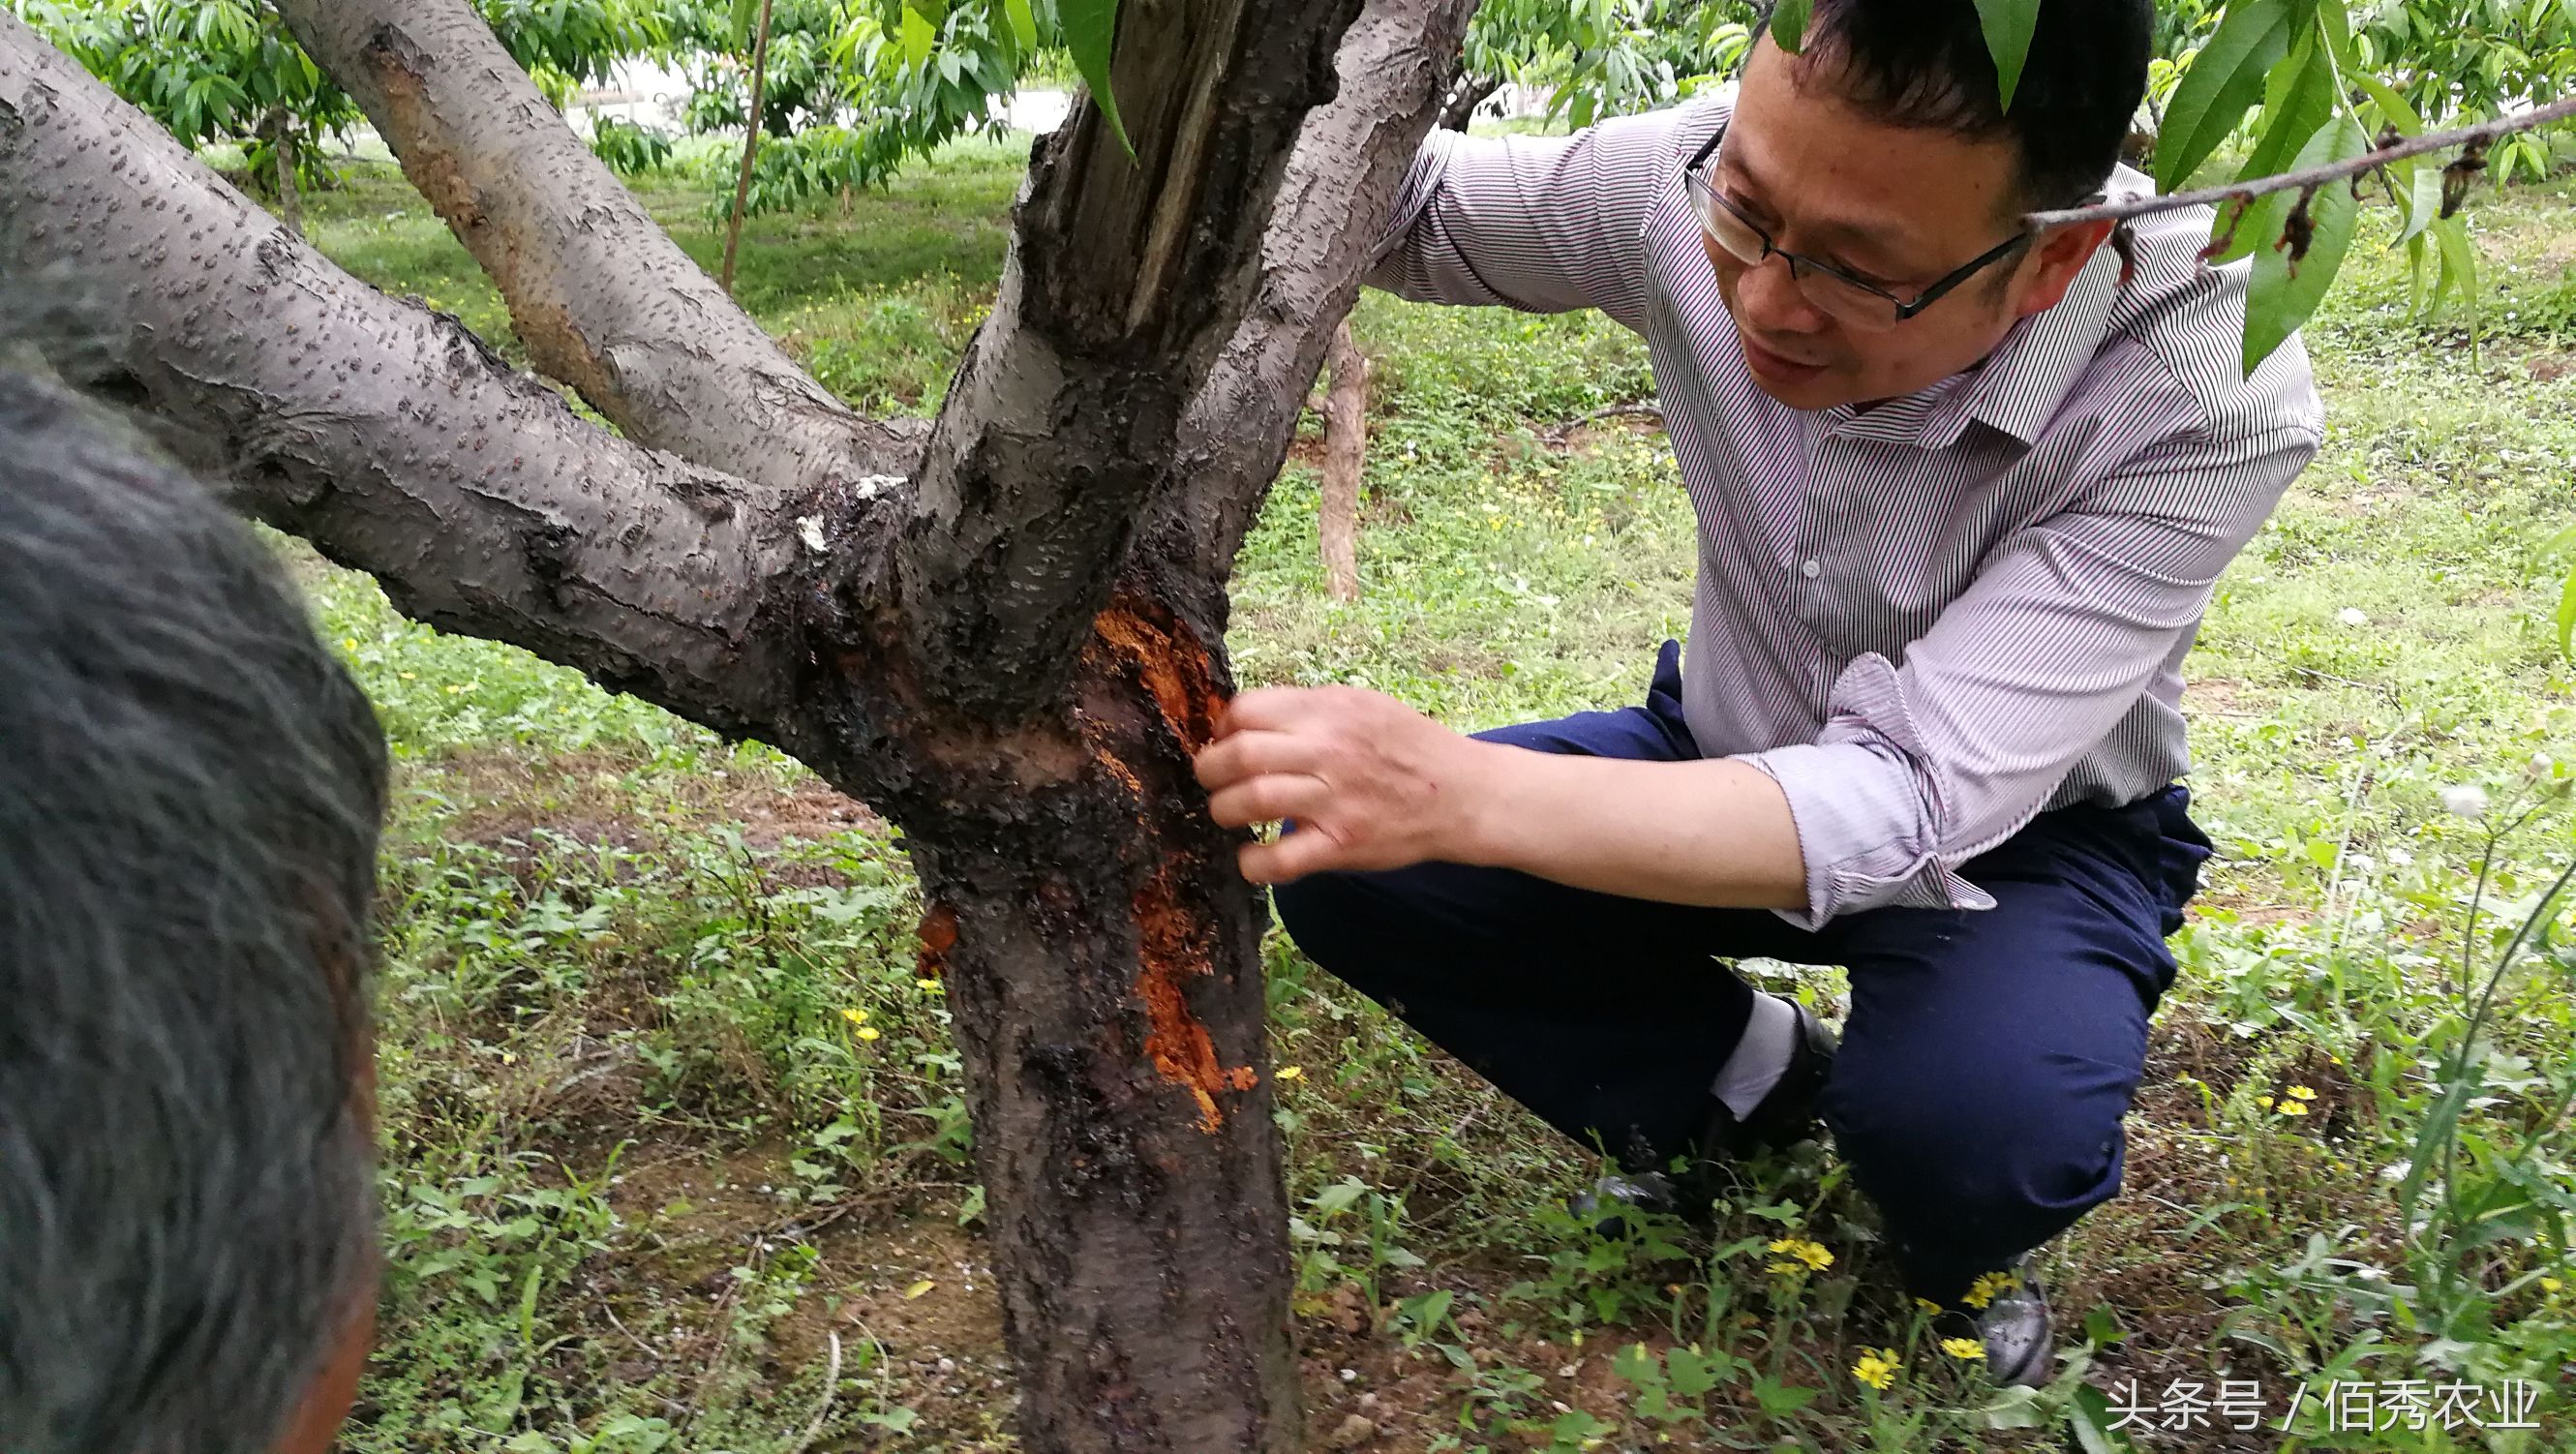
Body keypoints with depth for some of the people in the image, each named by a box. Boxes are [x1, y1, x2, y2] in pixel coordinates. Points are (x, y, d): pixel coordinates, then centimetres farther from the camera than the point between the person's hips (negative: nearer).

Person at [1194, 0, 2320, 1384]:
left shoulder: (2212, 395, -33)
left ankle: (1960, 1251, 4)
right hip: (1738, 759, 4)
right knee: (1347, 866, -16)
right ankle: (1750, 1074, 8)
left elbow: (1914, 799, -38)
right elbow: (1421, 209, -4)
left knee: (1974, 1126, -36)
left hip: (2022, 822, -3)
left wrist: (1460, 794, -52)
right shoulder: (1698, 180, -23)